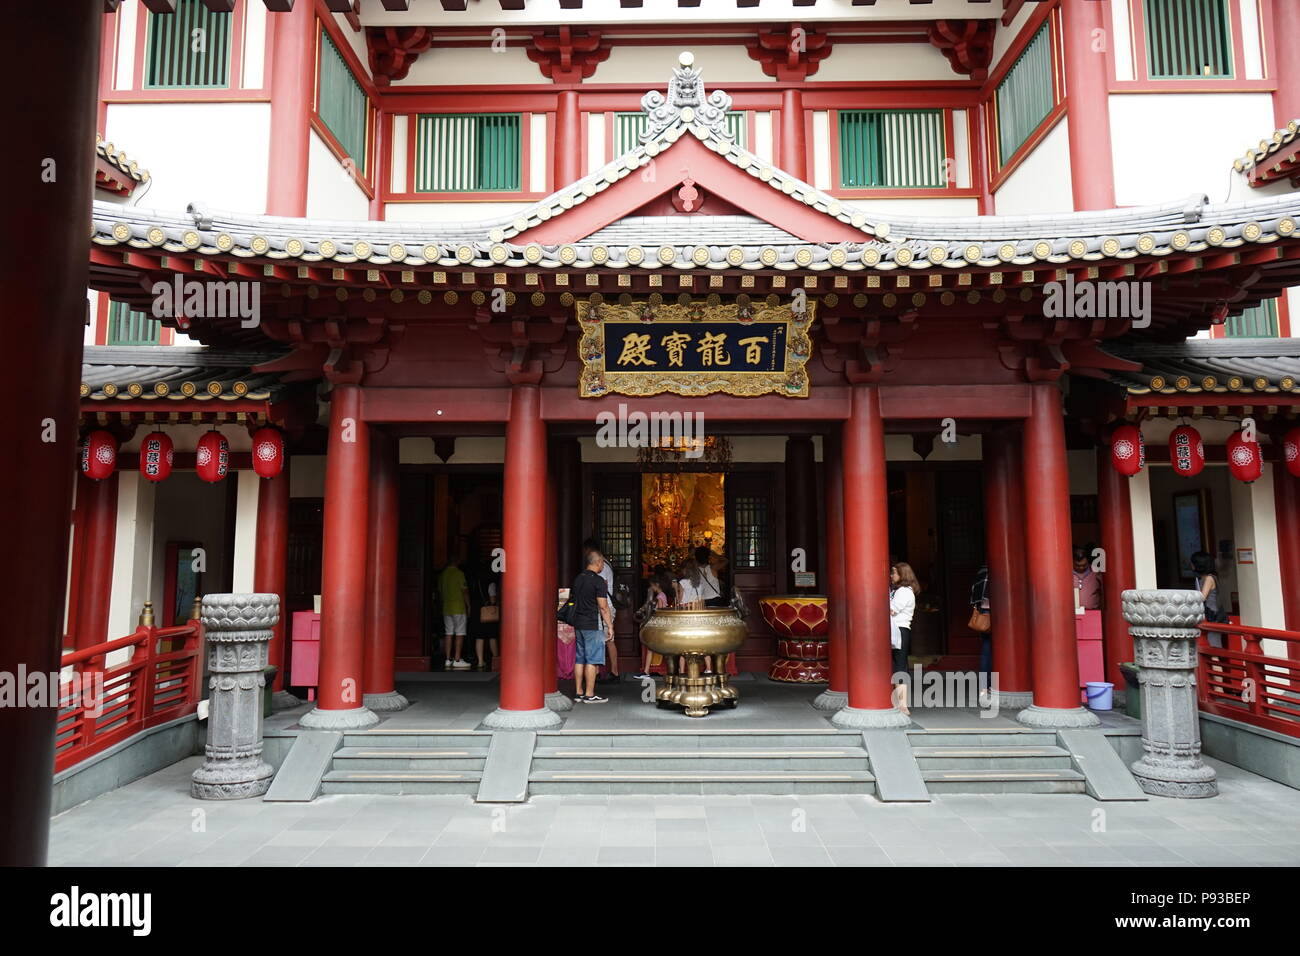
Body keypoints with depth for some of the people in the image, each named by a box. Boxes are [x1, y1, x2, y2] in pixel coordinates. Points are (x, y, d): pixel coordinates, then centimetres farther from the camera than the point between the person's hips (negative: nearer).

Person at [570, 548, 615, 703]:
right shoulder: (598, 580, -12)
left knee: (579, 659, 11)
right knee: (592, 660, -3)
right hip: (593, 626, -8)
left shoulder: (577, 578, 11)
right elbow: (603, 607, -14)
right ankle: (589, 694, -1)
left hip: (578, 624, 8)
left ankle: (579, 692, 15)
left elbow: (571, 600, 19)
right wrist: (610, 626, -9)